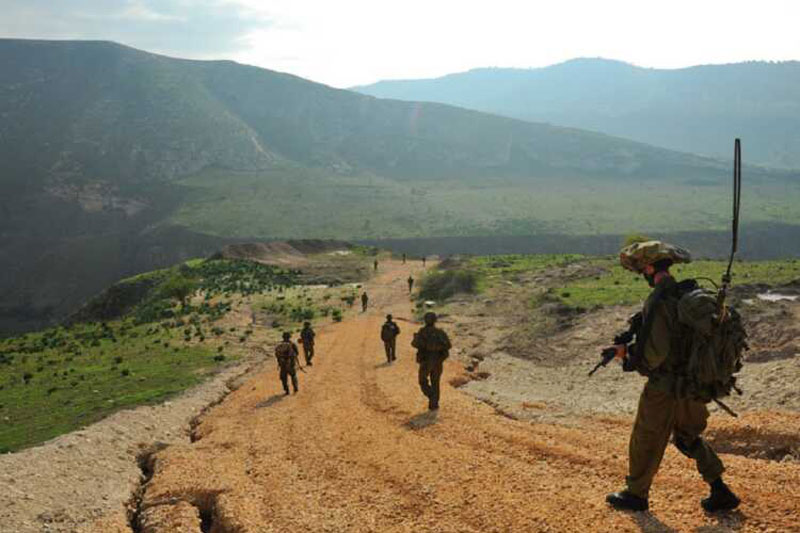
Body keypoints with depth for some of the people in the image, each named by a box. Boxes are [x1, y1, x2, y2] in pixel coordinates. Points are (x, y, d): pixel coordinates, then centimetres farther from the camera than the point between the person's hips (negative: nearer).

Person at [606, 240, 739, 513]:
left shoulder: (658, 301, -23)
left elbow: (655, 352, -26)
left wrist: (627, 353, -9)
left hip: (665, 385, -8)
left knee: (646, 440, 10)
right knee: (688, 437, 23)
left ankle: (636, 494, 25)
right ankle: (720, 491, 22)